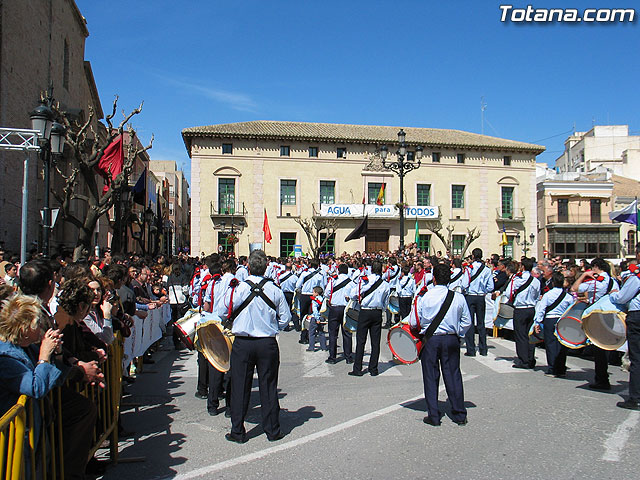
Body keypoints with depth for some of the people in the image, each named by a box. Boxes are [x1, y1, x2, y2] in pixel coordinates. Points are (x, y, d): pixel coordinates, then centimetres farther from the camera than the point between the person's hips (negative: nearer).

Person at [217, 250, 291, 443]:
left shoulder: (237, 289, -10)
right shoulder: (275, 290, -6)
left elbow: (222, 313, -1)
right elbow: (285, 318, 0)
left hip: (242, 344, -1)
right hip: (268, 343, 1)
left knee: (240, 387, 10)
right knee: (268, 386, 11)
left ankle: (237, 432, 18)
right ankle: (272, 430, 19)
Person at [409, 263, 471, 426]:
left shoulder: (424, 297, -9)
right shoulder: (458, 297, -5)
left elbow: (414, 322, -4)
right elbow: (467, 322, 3)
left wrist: (419, 331, 16)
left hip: (430, 340, -2)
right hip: (451, 340, 2)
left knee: (431, 377, 7)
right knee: (453, 375, 12)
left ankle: (433, 416, 12)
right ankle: (459, 414, 20)